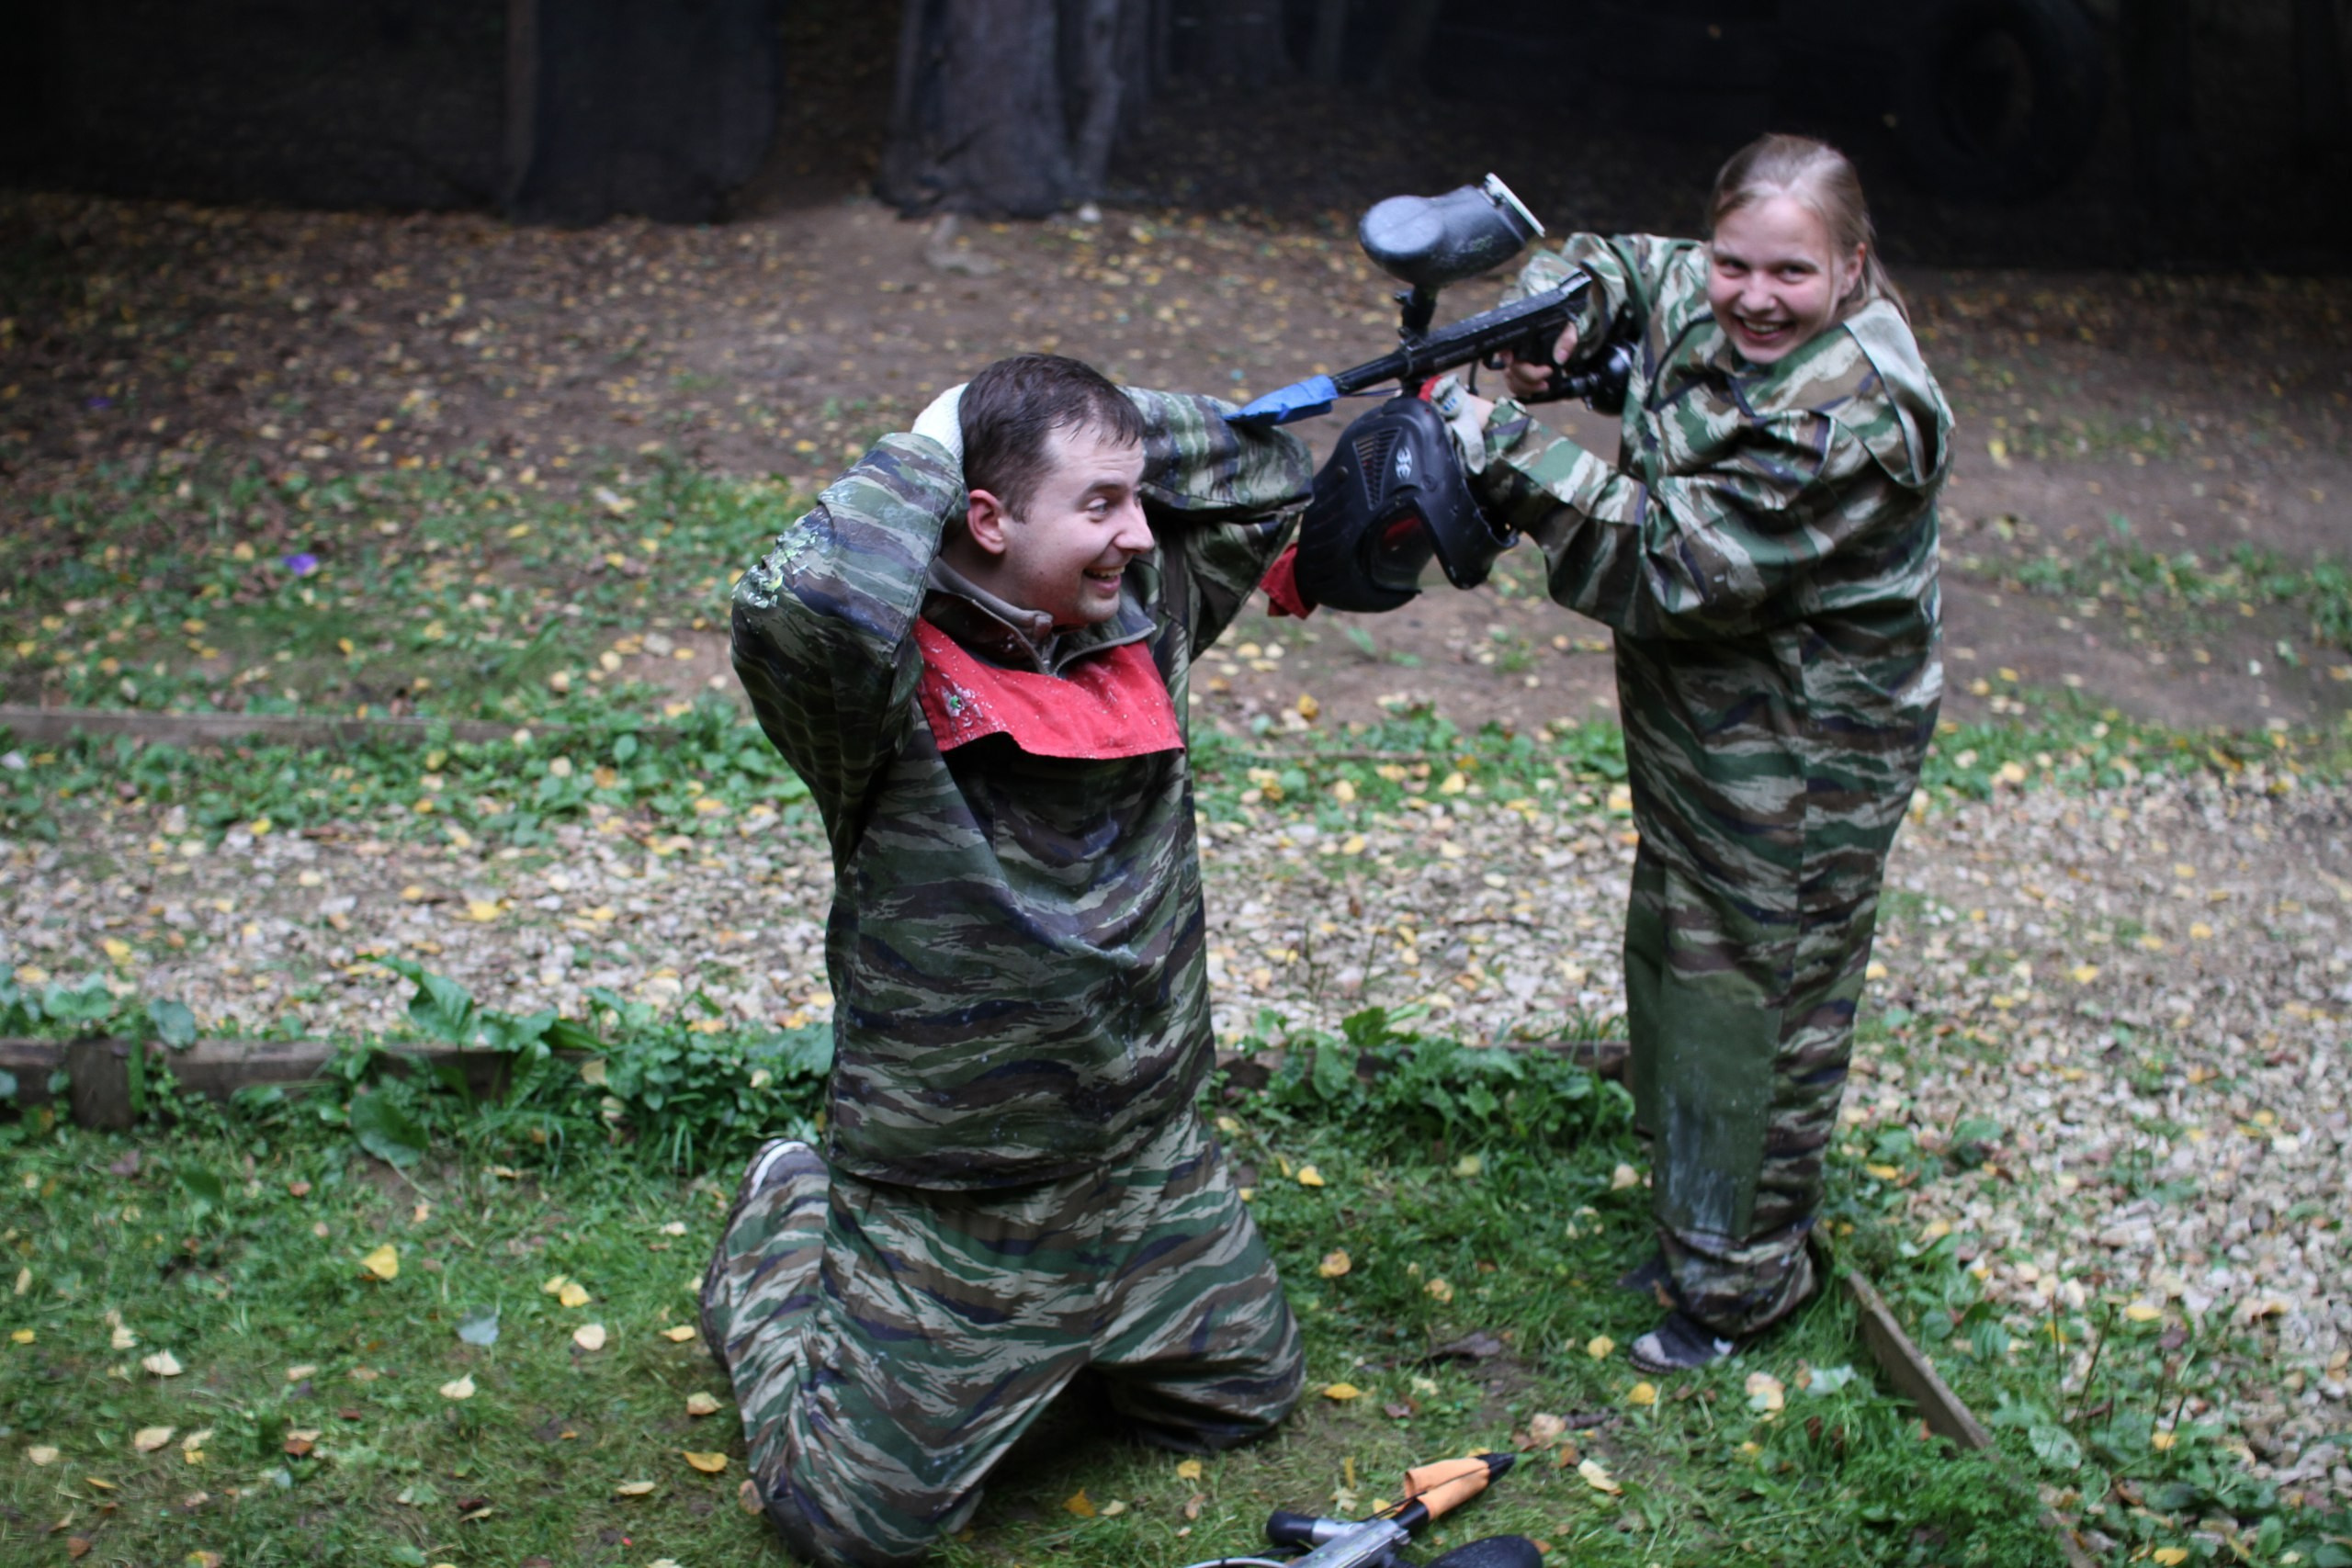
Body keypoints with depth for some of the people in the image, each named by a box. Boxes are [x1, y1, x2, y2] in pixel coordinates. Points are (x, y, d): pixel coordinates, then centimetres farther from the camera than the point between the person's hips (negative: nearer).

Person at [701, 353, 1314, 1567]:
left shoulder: (1141, 615, -4)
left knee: (1243, 1401, 23)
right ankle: (783, 1240, 31)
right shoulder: (893, 678, -24)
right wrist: (922, 452, -29)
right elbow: (795, 608, -47)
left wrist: (1084, 421, -9)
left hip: (1148, 1167, 7)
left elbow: (1266, 474, 7)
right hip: (952, 1221, -6)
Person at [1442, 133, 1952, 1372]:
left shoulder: (1855, 419, -29)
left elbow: (1678, 564, -31)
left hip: (1802, 765, -9)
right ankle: (1691, 1220, 43)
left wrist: (1509, 452, -32)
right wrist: (1553, 323, -7)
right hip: (1695, 732, 9)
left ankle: (1741, 1279, 25)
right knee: (1676, 971, 22)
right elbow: (1608, 266, 17)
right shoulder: (1702, 308, -4)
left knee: (1759, 1002, 6)